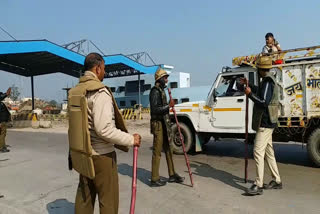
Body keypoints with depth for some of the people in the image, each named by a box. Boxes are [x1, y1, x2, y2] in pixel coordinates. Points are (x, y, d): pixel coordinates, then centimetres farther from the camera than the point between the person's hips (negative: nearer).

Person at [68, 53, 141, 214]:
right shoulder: (100, 92, -18)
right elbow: (104, 129, -25)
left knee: (84, 196, 19)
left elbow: (80, 123, 12)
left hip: (83, 154, 8)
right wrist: (131, 139, -17)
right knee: (108, 200, 5)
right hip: (101, 155, -8)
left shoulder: (74, 91, 8)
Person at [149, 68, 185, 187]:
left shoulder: (162, 91, 17)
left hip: (164, 124, 10)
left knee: (168, 150, 14)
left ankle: (172, 175, 25)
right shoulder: (155, 91, -12)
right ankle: (155, 179, 6)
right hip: (158, 124, -10)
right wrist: (169, 106, -23)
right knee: (157, 152, -3)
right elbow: (154, 109, -22)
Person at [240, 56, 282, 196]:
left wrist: (250, 94, -19)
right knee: (268, 152, 16)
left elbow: (263, 102, -26)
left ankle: (258, 186, -5)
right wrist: (249, 85, 36)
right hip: (266, 122, 11)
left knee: (258, 152, -10)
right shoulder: (268, 81, 13)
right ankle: (277, 181, 27)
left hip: (265, 123, -11)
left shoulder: (267, 82, -18)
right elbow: (261, 93, 33)